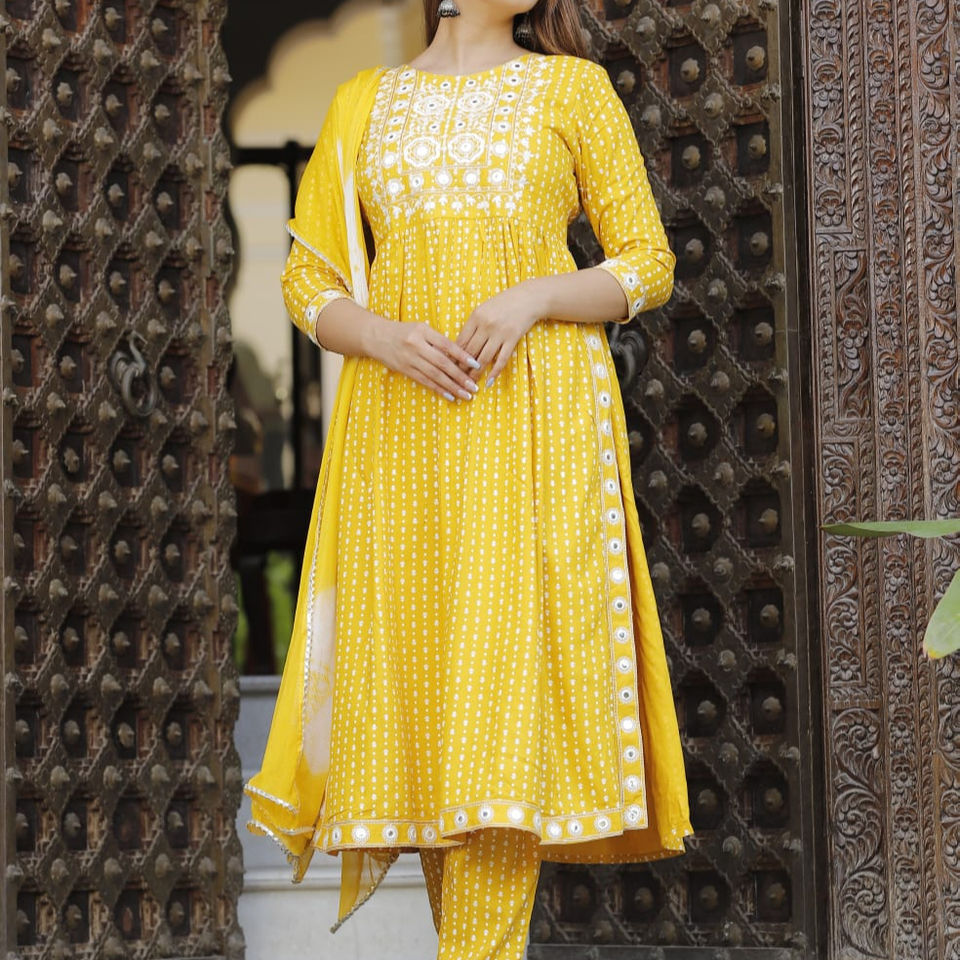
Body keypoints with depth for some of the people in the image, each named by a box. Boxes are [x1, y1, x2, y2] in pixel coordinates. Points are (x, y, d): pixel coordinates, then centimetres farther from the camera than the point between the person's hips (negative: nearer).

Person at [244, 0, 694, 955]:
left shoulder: (573, 87, 11)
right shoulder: (365, 102, 16)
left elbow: (647, 264, 7)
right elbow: (309, 278, 14)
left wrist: (534, 296, -11)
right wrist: (388, 338, -7)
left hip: (535, 418, -2)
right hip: (400, 420, 3)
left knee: (506, 662, -13)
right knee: (414, 670, -2)